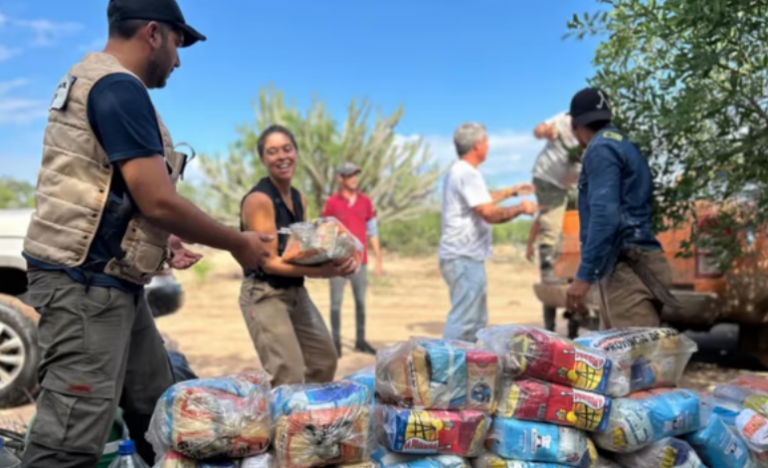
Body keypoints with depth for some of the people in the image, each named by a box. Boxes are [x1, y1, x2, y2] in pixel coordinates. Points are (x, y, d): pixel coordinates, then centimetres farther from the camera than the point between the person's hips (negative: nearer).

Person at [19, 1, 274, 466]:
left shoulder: (92, 80, 17)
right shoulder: (119, 87, -16)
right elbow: (158, 200, -21)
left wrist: (160, 240, 20)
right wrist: (239, 244, -8)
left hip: (108, 280, 11)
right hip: (87, 282, -11)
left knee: (157, 410, 16)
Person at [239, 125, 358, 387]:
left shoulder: (300, 199, 9)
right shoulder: (258, 199, -16)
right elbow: (270, 262, -20)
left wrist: (334, 262, -11)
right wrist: (323, 272, -28)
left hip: (297, 292, 9)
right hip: (265, 295, -8)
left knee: (325, 361, 15)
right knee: (289, 379, -13)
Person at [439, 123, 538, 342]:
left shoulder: (458, 171, 17)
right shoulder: (468, 174, -16)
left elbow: (481, 200, 33)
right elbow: (490, 214, -23)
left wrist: (512, 191, 36)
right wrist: (521, 208, -8)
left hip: (464, 257, 11)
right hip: (465, 258, -11)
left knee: (476, 320, 18)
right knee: (463, 321, -11)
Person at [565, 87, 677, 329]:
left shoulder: (600, 149, -7)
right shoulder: (623, 146, 22)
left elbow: (604, 215, -20)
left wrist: (584, 275, -22)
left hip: (626, 267, -10)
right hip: (630, 265, 10)